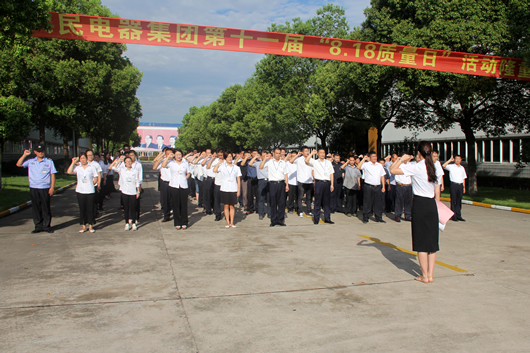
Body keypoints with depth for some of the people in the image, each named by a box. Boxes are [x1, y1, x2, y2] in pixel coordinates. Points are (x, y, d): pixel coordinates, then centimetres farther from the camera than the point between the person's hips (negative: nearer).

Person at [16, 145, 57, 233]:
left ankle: (47, 226, 10)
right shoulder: (30, 161, 11)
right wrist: (24, 155, 0)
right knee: (36, 208, 6)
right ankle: (38, 226, 14)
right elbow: (18, 164, 6)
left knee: (46, 208, 1)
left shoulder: (49, 162, 5)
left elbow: (52, 175, 3)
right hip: (33, 188, 2)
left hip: (45, 189, -2)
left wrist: (52, 187, -3)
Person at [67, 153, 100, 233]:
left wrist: (92, 184, -2)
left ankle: (90, 226, 11)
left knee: (90, 209, 3)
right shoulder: (77, 167, 7)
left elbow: (96, 177, 7)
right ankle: (83, 226, 13)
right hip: (80, 191, 1)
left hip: (90, 191, -1)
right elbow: (69, 172, -8)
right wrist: (73, 162, -5)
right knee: (82, 209, 5)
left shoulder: (91, 167, 5)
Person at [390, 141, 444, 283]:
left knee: (421, 241, 2)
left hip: (420, 204, -6)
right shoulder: (434, 168, 9)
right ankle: (430, 274, 17)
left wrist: (402, 159, 0)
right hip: (432, 205, 6)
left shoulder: (415, 167, -11)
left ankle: (424, 275, 7)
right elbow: (437, 194, 12)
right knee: (432, 240, 11)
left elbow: (393, 170, -15)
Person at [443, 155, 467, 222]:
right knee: (453, 201, -2)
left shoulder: (462, 168, 15)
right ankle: (453, 216, 2)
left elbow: (463, 178, 18)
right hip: (454, 185, -4)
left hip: (460, 185, 4)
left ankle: (458, 216, 14)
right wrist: (450, 160, -11)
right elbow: (444, 166, -18)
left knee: (459, 201, 8)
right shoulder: (451, 167, 1)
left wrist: (464, 187, 14)